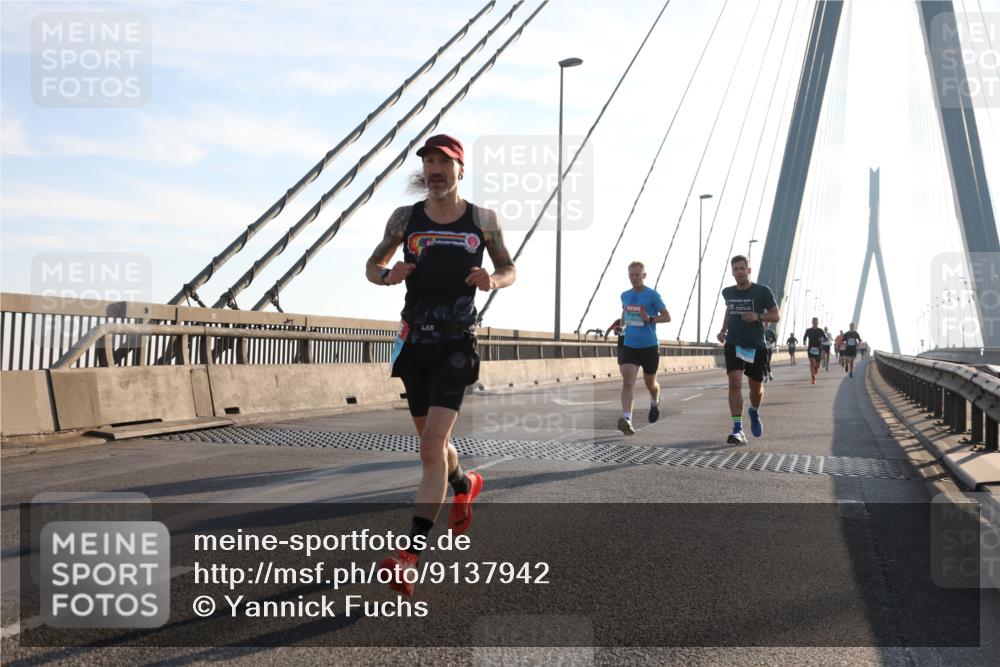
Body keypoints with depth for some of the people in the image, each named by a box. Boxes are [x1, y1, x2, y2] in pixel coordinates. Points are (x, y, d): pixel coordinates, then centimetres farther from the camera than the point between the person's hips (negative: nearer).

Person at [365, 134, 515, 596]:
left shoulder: (483, 220, 1)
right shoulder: (405, 218, 3)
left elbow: (509, 270, 11)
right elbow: (372, 267, 11)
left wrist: (494, 280, -12)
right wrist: (388, 275, -12)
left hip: (456, 345, -3)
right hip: (414, 342, 3)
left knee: (432, 446, -15)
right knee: (432, 442, 17)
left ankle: (410, 555, -14)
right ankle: (465, 485, 50)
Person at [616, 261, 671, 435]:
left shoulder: (652, 295, -7)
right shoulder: (625, 295, 7)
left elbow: (667, 317, -4)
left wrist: (650, 319, -20)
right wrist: (622, 324, 10)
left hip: (649, 346, -2)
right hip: (629, 345, 3)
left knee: (650, 383, 15)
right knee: (627, 382, -16)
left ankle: (655, 402, 49)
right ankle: (626, 419, -25)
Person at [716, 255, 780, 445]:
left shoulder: (763, 291, -5)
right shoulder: (728, 292, 6)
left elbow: (775, 316, -1)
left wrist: (757, 316, -19)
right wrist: (723, 330, 13)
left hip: (756, 346, -1)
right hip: (733, 344, 1)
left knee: (756, 388, 11)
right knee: (734, 384, -16)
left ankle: (754, 413, 45)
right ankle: (738, 431, -17)